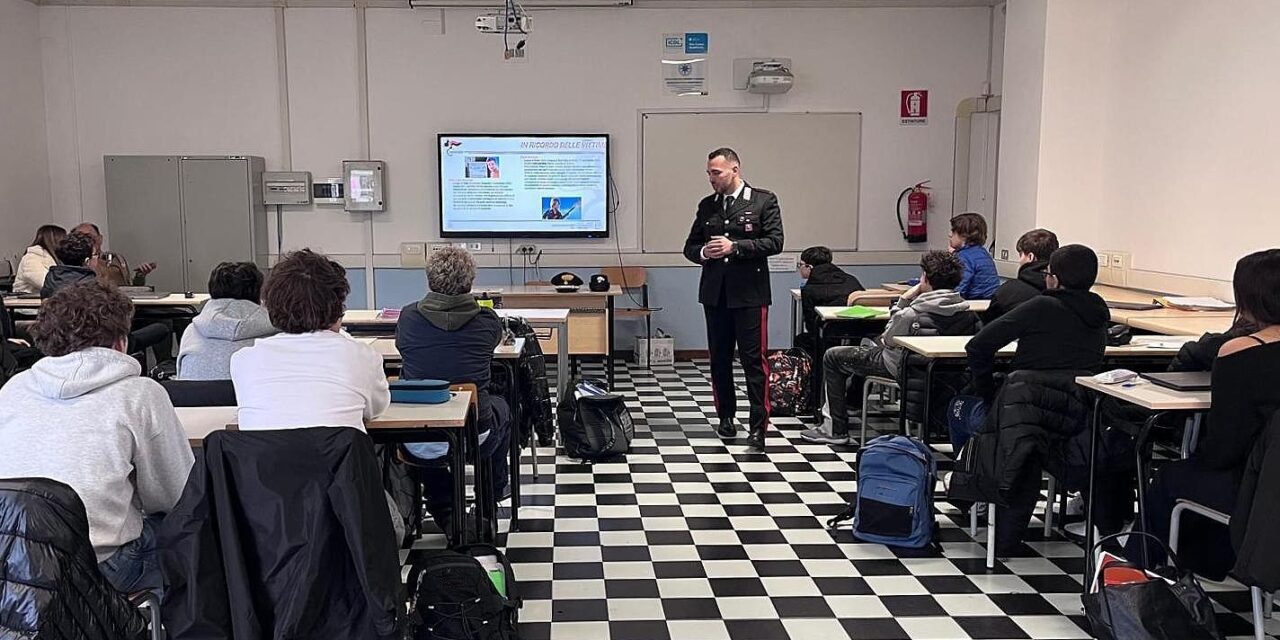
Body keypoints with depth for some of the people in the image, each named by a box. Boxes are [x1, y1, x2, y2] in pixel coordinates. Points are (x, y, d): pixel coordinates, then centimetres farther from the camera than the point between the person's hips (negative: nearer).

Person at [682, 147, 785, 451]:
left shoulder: (764, 201, 0)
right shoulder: (706, 206, 13)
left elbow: (775, 242, -9)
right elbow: (690, 247, 15)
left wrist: (735, 247, -17)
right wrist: (703, 252, -8)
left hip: (749, 293, -5)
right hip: (715, 293, 5)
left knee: (753, 359, -6)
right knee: (719, 358, 11)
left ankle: (758, 425, -2)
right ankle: (726, 416, 25)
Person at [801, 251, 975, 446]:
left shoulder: (914, 312, -30)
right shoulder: (965, 309, -9)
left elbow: (888, 339, -12)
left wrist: (903, 301, -9)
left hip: (902, 366, -8)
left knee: (832, 357, 5)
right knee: (866, 347, 34)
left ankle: (838, 430, 5)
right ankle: (853, 401, 50)